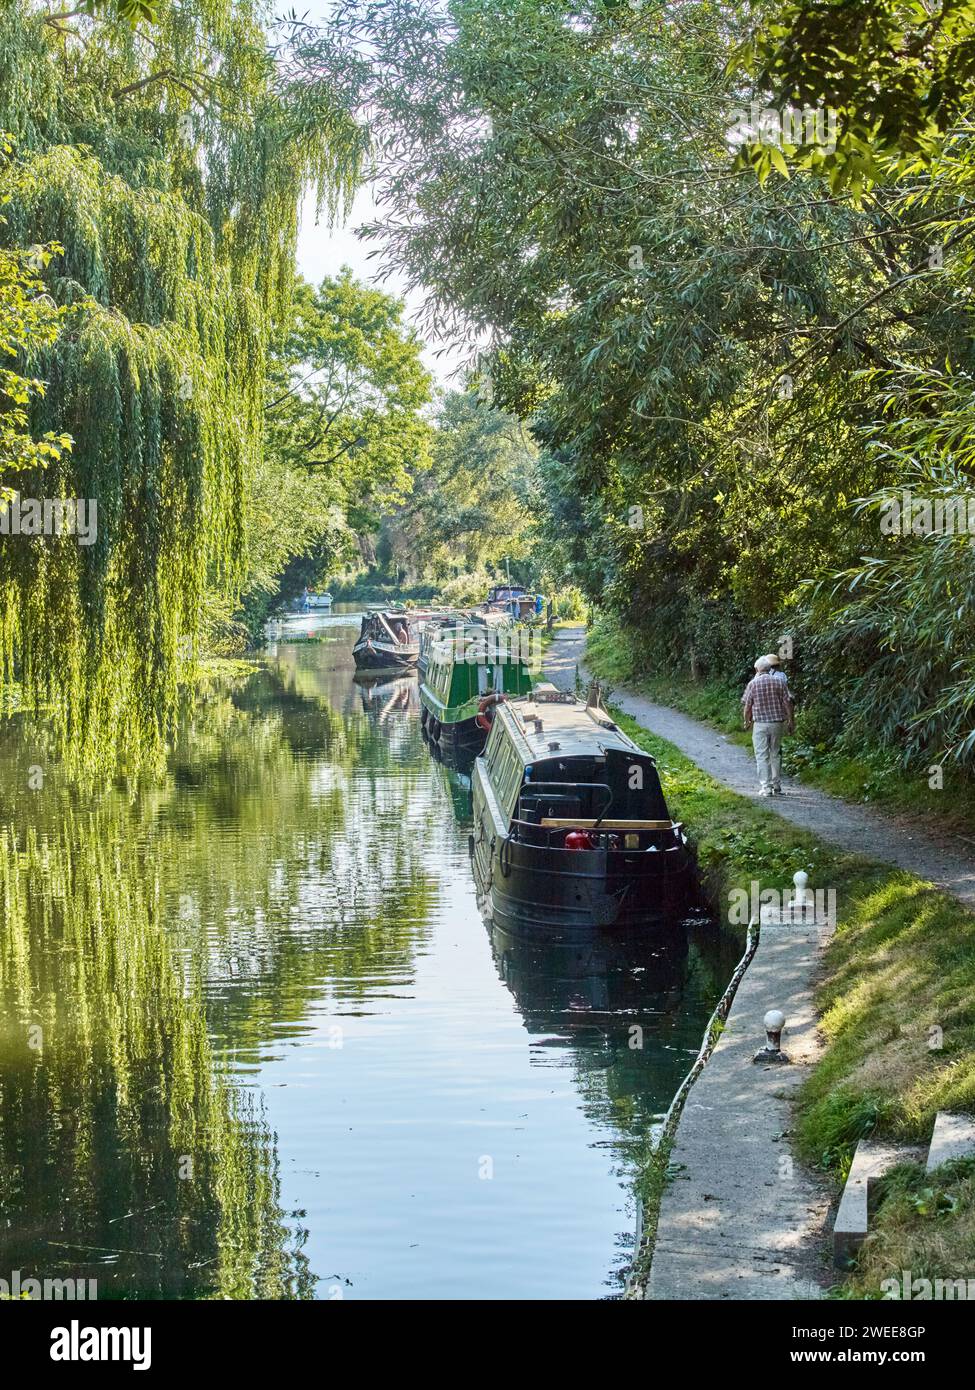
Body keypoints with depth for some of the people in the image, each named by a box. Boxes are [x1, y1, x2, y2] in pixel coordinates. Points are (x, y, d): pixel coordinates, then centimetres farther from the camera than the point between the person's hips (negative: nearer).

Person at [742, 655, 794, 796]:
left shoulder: (753, 683, -4)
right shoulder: (779, 681, 0)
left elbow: (746, 706, -1)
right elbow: (788, 703, -1)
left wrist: (747, 721, 16)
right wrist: (791, 721, 8)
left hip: (760, 723, -2)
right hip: (777, 722, 2)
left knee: (762, 756, 2)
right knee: (775, 754, 14)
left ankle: (766, 787, -3)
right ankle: (776, 786, 16)